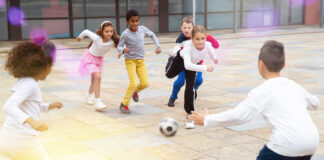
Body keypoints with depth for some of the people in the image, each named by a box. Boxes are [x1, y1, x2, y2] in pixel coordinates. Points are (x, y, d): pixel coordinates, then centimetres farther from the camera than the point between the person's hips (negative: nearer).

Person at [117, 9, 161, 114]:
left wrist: (158, 46, 2)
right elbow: (119, 47, -10)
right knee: (133, 83, -16)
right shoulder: (125, 34, -16)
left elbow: (152, 35, 12)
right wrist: (123, 50, -33)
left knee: (145, 83, -2)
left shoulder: (142, 29, -5)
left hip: (141, 60, 4)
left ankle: (135, 91, 32)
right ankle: (124, 104, 2)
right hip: (130, 60, -4)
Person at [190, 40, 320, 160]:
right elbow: (314, 103, 36)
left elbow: (238, 116, -9)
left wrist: (207, 120, 0)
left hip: (288, 144, -6)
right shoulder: (294, 86, 18)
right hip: (312, 141, 7)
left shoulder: (261, 92, 0)